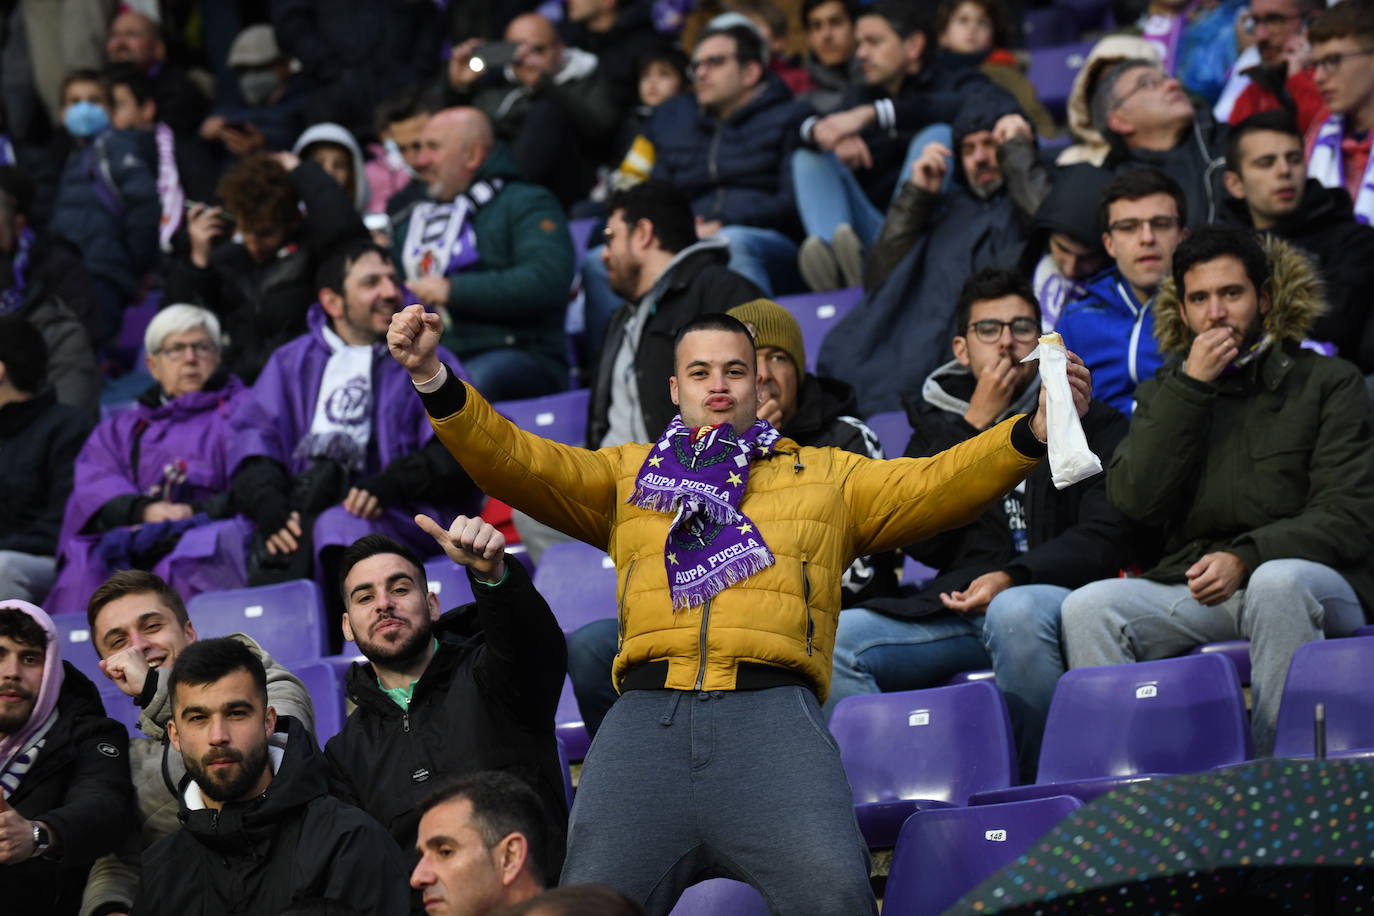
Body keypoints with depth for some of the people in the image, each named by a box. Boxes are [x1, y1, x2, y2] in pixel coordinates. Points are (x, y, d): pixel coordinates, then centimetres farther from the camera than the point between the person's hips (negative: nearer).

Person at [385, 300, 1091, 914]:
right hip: (648, 715, 1)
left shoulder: (827, 475, 27)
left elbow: (935, 486, 15)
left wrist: (1034, 433, -1)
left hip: (773, 713, -1)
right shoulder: (627, 475, 29)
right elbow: (514, 461, 19)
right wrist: (432, 378, 4)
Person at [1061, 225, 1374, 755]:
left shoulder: (1328, 383, 8)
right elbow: (1134, 498, 2)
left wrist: (1246, 557, -18)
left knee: (1277, 582, -38)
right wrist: (1190, 388, -3)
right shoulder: (1164, 393, 19)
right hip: (1194, 591, 3)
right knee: (1087, 607, -24)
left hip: (1307, 578, -3)